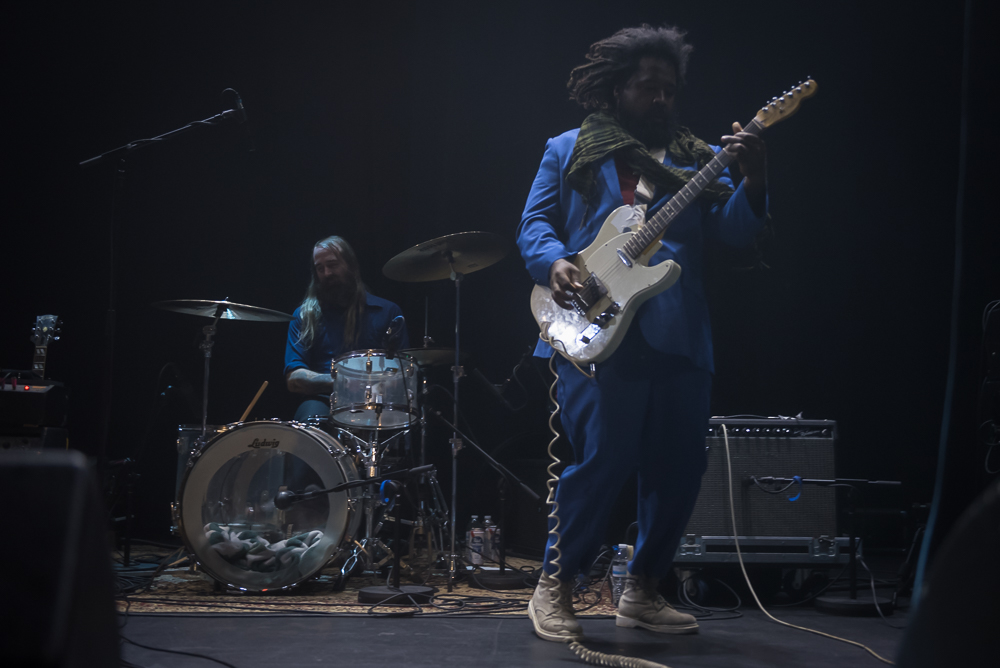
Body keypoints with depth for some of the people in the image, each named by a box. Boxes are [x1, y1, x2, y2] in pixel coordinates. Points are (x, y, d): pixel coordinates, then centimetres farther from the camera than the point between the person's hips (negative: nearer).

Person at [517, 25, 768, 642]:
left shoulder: (696, 159, 18)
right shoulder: (570, 151, 13)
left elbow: (736, 230, 5)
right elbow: (534, 222, 8)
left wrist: (754, 179, -14)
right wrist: (553, 261, -12)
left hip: (680, 336, 4)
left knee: (680, 466, 4)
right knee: (604, 458, -13)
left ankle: (642, 590, 22)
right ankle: (554, 586, 7)